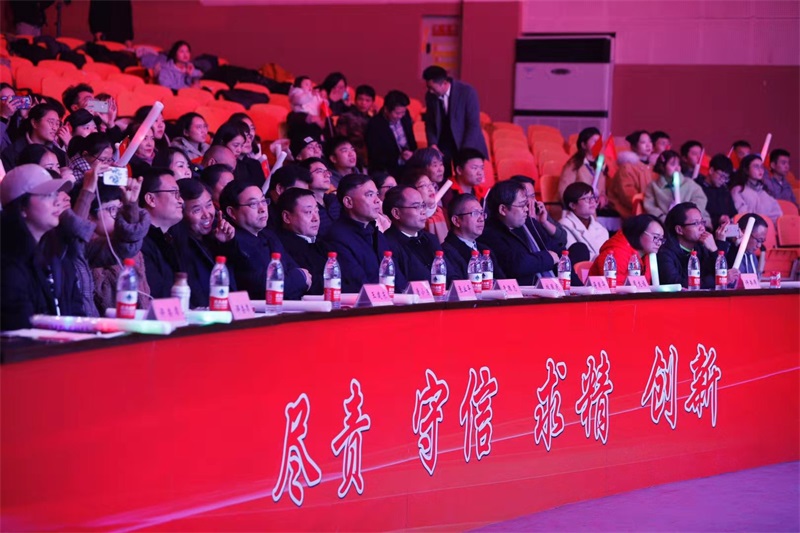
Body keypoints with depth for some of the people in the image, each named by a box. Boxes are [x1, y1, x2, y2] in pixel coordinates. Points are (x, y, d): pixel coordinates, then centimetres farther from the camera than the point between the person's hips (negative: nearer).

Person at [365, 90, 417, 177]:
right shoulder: (374, 126, -14)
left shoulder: (404, 116, 3)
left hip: (409, 167, 6)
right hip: (388, 172, -6)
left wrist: (413, 154, 0)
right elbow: (376, 157, -15)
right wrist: (399, 158, -25)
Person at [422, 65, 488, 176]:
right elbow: (430, 122, 8)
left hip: (469, 145, -3)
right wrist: (433, 144, -10)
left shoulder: (467, 92, -17)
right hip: (444, 145, 3)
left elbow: (474, 125, -17)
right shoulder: (430, 96, -4)